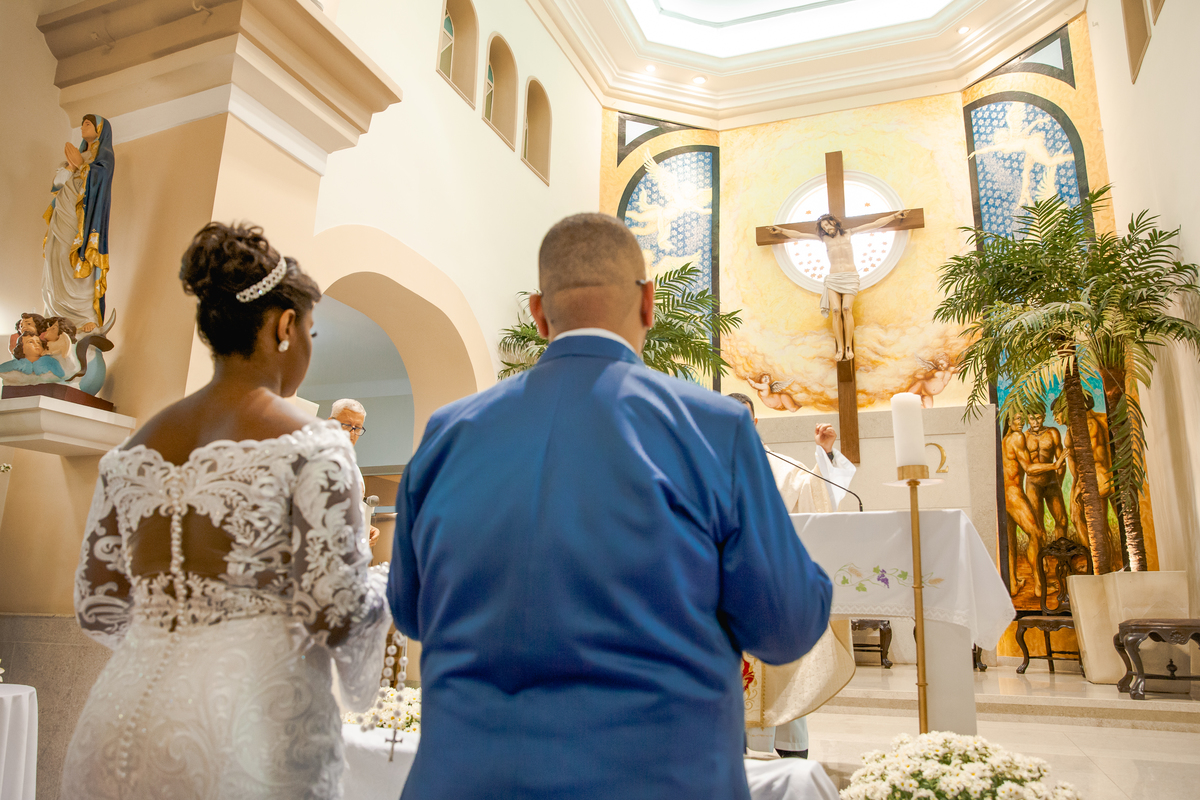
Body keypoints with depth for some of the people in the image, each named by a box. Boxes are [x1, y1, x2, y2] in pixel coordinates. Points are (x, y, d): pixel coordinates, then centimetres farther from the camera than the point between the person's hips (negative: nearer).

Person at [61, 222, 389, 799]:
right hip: (252, 720, -6)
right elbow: (336, 615, -16)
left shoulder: (134, 451, 7)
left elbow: (97, 609, 12)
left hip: (118, 728, 6)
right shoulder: (310, 448, -12)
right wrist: (380, 589, 6)